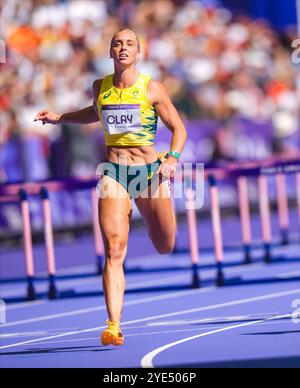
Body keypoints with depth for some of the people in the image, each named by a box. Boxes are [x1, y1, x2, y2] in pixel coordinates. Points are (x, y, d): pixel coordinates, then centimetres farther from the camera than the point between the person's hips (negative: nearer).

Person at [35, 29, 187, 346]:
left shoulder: (152, 88, -4)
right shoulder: (100, 87, 5)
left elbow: (179, 129, 2)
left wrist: (172, 158, -14)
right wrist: (60, 118, 19)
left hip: (150, 171, -1)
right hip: (113, 174, 1)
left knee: (164, 247, 13)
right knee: (114, 251, -15)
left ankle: (153, 216, 52)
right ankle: (113, 326, -20)